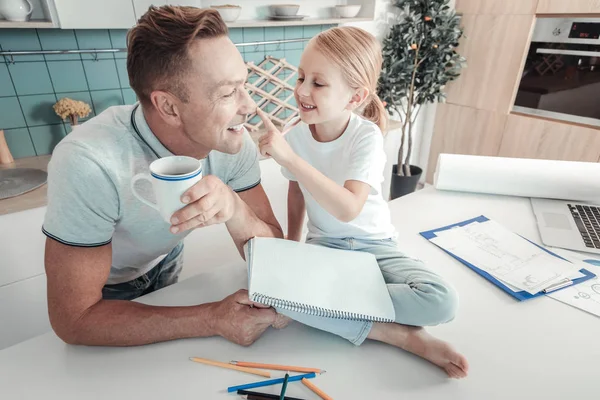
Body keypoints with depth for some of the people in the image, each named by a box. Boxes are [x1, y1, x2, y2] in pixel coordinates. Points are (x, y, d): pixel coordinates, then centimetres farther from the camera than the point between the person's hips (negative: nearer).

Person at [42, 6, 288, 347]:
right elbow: (74, 319, -33)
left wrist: (234, 207, -44)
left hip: (165, 261, 4)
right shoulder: (90, 164, -39)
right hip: (103, 287, -3)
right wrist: (213, 320, -39)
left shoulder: (234, 141, -27)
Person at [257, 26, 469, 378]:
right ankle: (400, 334, -15)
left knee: (443, 303, -25)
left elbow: (348, 209, -35)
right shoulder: (295, 135, -8)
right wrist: (292, 246, 9)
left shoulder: (367, 137, -20)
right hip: (323, 245, 3)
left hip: (374, 245, -3)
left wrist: (289, 156, -39)